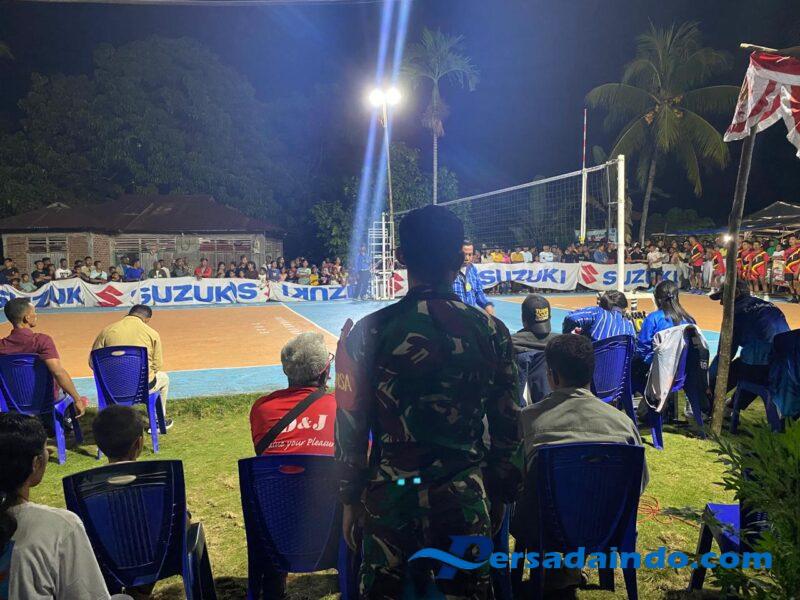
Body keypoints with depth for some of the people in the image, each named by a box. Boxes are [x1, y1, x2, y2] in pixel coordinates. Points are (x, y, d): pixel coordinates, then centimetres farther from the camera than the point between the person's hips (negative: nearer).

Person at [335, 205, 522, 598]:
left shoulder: (367, 332, -11)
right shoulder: (490, 331, -6)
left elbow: (351, 427, -5)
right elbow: (507, 426, 1)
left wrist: (351, 498, 8)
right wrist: (500, 494, 14)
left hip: (390, 498, -1)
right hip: (465, 500, 1)